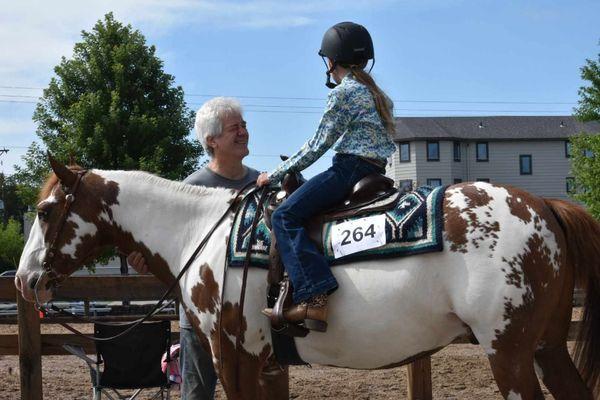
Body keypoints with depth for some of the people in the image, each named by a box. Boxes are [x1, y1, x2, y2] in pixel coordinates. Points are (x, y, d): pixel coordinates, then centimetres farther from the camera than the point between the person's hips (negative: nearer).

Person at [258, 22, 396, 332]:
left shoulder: (343, 92, -6)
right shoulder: (378, 95, 22)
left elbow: (319, 145, -7)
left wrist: (276, 175, 1)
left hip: (349, 169, -10)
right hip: (375, 174, 10)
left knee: (285, 216, -17)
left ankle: (314, 298, -35)